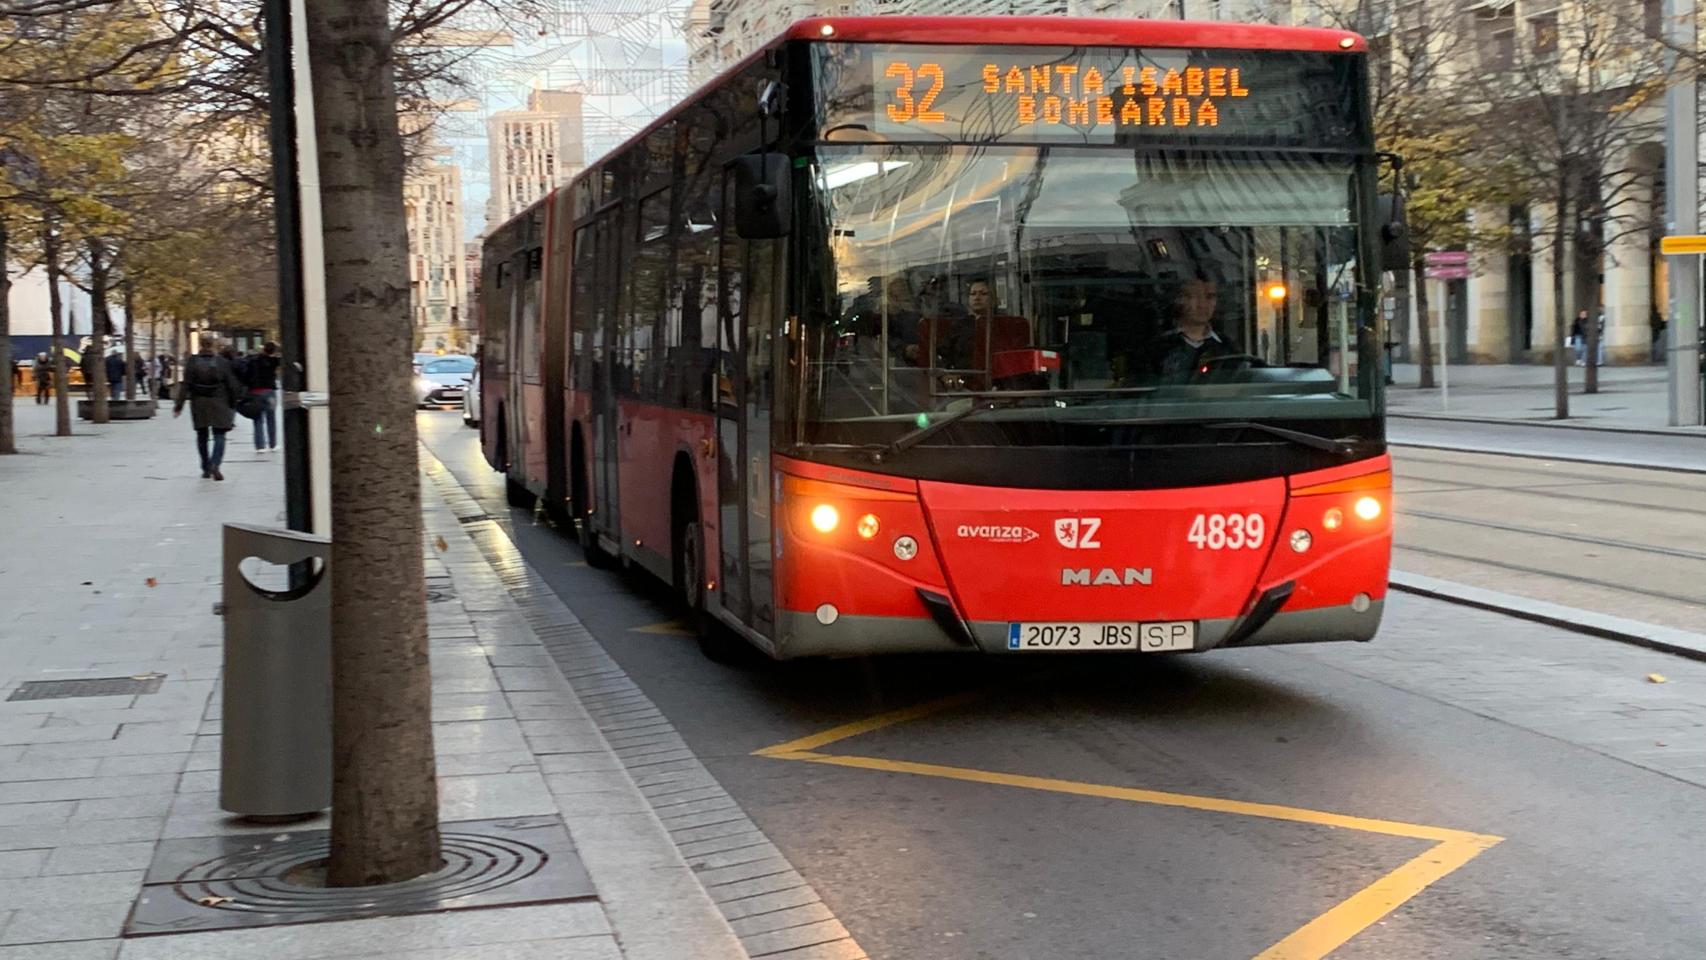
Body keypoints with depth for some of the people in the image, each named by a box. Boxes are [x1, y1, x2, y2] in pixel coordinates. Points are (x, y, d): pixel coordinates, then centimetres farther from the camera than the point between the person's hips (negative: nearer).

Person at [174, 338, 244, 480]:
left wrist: (179, 405, -5)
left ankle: (206, 469, 20)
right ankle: (215, 464, -20)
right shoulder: (223, 363, -7)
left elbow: (185, 385, -7)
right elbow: (231, 385, -3)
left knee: (202, 436, 15)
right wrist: (233, 404, 8)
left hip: (199, 405, 2)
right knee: (219, 435, 2)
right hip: (219, 404, -2)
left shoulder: (192, 362, -5)